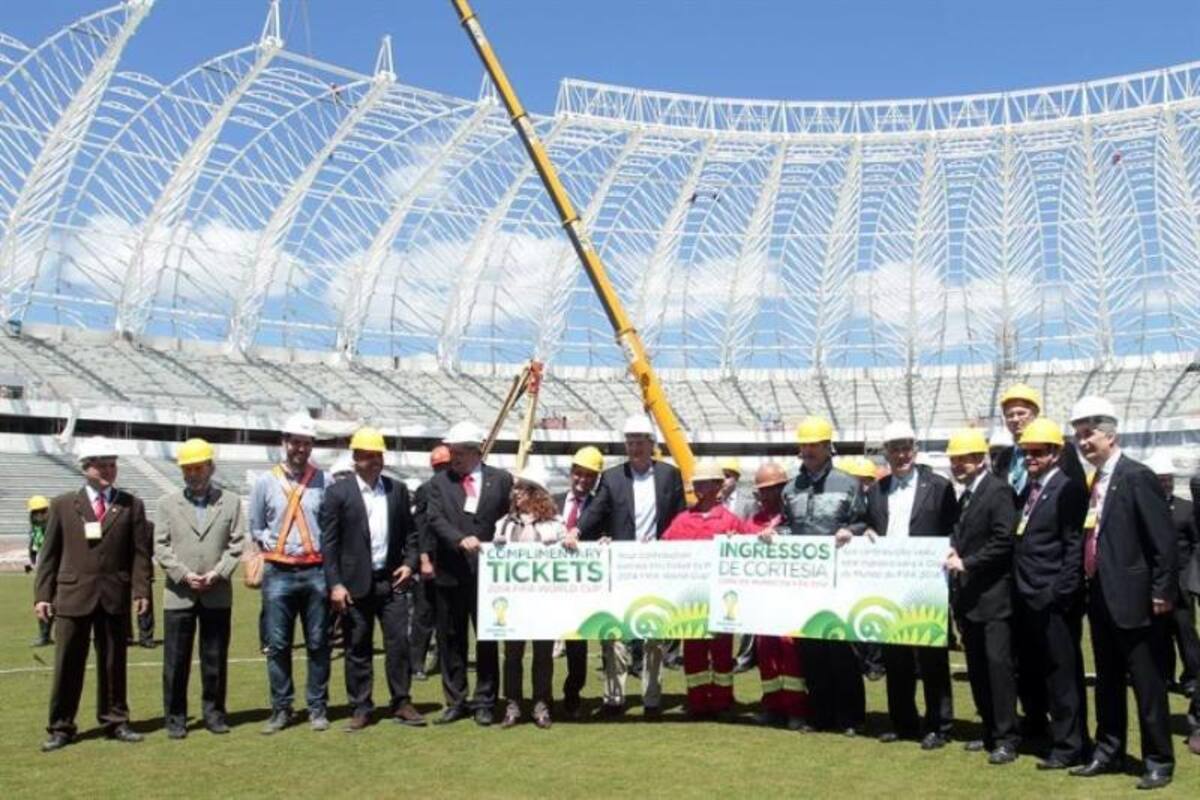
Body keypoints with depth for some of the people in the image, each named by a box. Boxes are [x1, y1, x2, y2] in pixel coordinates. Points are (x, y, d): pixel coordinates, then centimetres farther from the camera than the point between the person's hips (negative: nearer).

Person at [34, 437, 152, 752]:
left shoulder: (131, 505, 5)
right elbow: (49, 553, 6)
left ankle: (115, 721, 20)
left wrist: (141, 590, -6)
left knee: (113, 662, 9)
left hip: (115, 596, 1)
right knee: (68, 664, 4)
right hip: (73, 595, 0)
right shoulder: (63, 505, 6)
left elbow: (140, 551, 2)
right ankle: (61, 727, 15)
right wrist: (42, 594, 0)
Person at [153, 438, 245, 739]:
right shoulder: (168, 503, 8)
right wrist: (184, 574, -10)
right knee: (176, 660, 3)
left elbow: (236, 545, 2)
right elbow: (161, 547, 2)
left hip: (218, 593, 0)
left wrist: (217, 573, -11)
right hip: (178, 593, 0)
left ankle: (214, 713, 18)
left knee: (216, 658, 7)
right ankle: (175, 717, 14)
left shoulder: (231, 501, 7)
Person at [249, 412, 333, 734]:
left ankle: (318, 708, 16)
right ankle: (281, 709, 16)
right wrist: (271, 544, 1)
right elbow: (255, 527, 12)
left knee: (318, 643, 6)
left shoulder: (325, 481, 2)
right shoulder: (266, 482, 5)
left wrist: (329, 552, -5)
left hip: (316, 571, -1)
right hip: (278, 573, 1)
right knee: (277, 645, 5)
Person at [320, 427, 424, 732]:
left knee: (399, 643, 1)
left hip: (392, 580, 2)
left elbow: (410, 532, 14)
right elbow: (329, 542, -4)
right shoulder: (338, 492, -2)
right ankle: (360, 708, 16)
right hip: (355, 584, -2)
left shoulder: (398, 489, 8)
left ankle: (401, 704, 12)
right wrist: (335, 584, -10)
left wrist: (410, 562, -1)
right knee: (358, 648, 5)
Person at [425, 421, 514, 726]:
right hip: (451, 573, 1)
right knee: (451, 639, 9)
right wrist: (460, 539, -22)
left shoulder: (501, 479, 3)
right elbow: (434, 519, -7)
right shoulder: (439, 482, 4)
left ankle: (484, 702, 16)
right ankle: (455, 701, 20)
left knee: (487, 639, 5)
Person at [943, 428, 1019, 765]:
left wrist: (966, 562, -18)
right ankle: (990, 731, 21)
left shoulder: (998, 491, -10)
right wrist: (954, 555, 3)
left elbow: (1004, 541, -18)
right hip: (968, 596, 9)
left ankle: (1006, 739, -1)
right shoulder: (965, 497, 17)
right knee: (977, 669, 12)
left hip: (993, 597, -9)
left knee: (998, 665, -7)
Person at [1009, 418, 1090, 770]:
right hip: (1026, 599, 8)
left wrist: (1061, 594, -18)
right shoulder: (1026, 489, 13)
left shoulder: (1068, 490, -10)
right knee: (1034, 670, 15)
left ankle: (1069, 747, 13)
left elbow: (1075, 546, -14)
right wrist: (1018, 590, 7)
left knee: (1062, 674, 2)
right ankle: (1051, 731, 29)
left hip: (1052, 600, -8)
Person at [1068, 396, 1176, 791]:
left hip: (1133, 599, -8)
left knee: (1147, 683, 2)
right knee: (1107, 682, 16)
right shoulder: (1096, 481, 11)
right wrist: (1089, 587, 12)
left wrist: (1161, 592, -16)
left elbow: (1163, 539, -15)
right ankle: (1108, 753, 27)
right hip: (1101, 598, 8)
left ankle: (1159, 761, 14)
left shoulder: (1136, 477, -13)